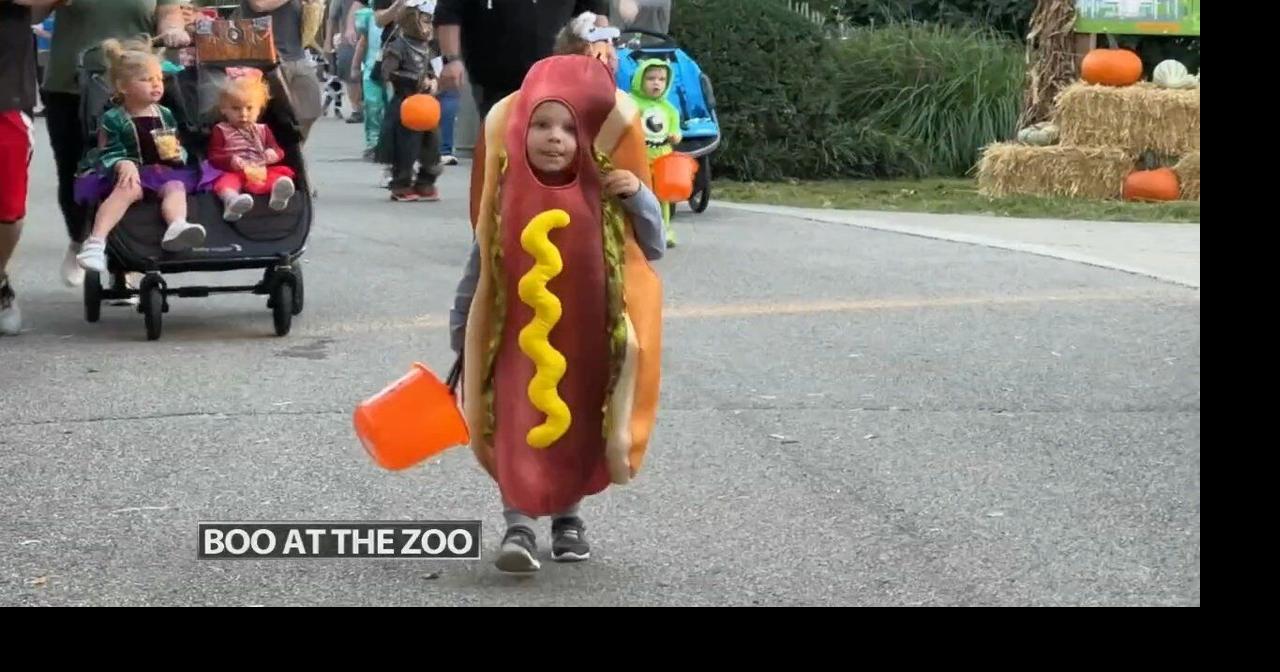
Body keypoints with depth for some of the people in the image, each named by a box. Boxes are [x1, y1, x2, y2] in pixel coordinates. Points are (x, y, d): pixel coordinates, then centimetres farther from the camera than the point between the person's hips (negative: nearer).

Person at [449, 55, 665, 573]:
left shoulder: (605, 194, -14)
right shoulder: (510, 193, -12)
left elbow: (653, 249, -7)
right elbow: (482, 257, 0)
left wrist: (641, 197, -25)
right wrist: (460, 325, 6)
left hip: (586, 339, 1)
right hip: (520, 337, -1)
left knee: (576, 430, 14)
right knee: (517, 428, -9)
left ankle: (568, 516, 33)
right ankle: (518, 527, -6)